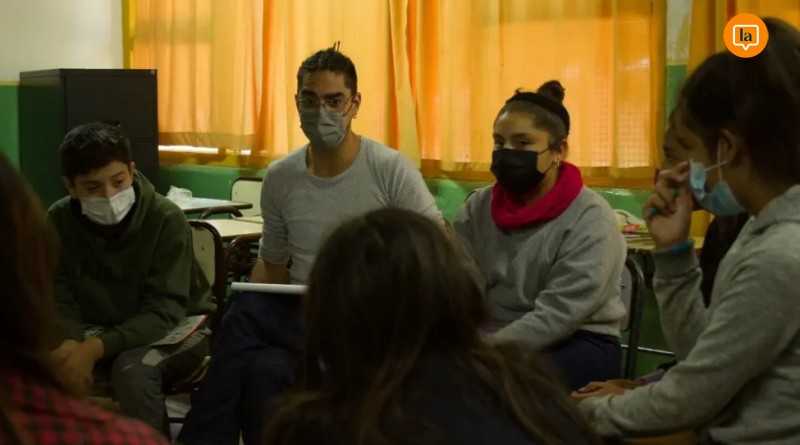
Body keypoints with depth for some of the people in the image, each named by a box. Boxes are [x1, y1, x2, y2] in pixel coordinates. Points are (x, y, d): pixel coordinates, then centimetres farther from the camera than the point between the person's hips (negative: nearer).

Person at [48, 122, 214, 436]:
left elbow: (163, 313, -25)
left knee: (131, 368, -34)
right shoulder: (59, 221, -10)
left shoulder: (166, 219, -22)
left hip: (176, 329, -3)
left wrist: (96, 348, -40)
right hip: (101, 329, 4)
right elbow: (60, 301, -8)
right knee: (54, 364, -24)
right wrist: (71, 343, -33)